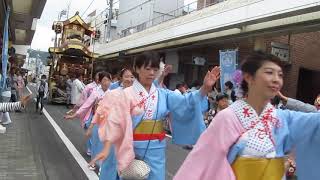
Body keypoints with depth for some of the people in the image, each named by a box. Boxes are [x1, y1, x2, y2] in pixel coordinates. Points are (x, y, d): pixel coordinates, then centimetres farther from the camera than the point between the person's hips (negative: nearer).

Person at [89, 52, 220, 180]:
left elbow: (186, 102, -10)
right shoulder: (126, 94, -6)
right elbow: (115, 121, -11)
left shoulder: (163, 94, 2)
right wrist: (106, 149, -20)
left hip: (156, 150, 3)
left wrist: (205, 88, -26)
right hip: (132, 148, -2)